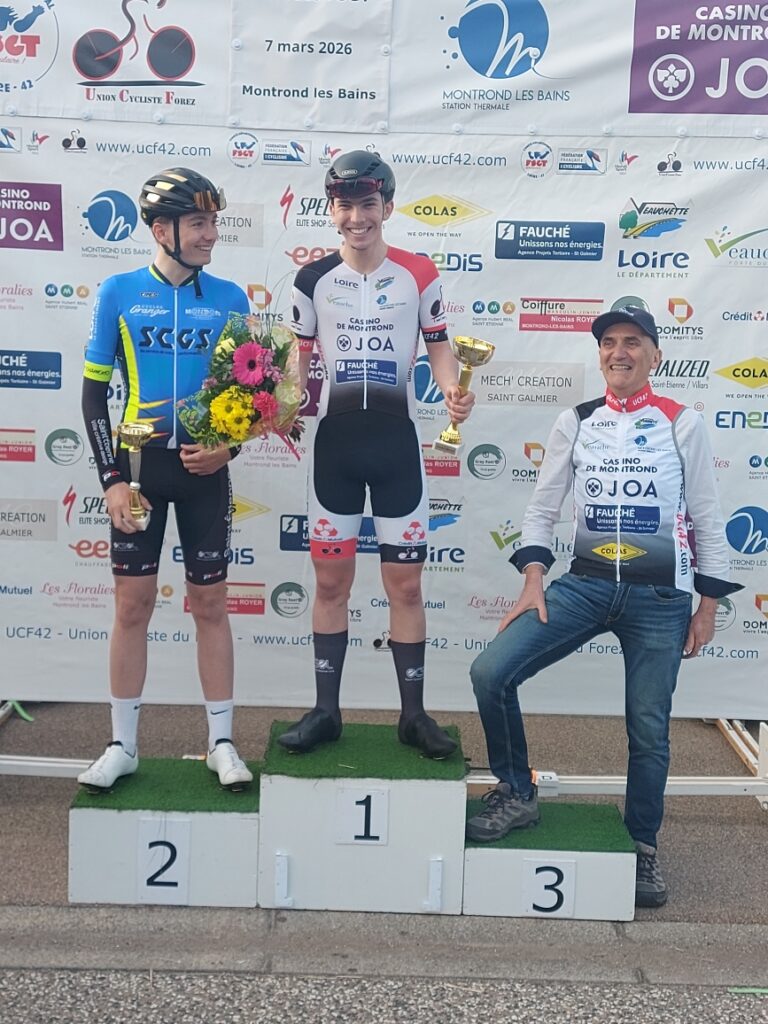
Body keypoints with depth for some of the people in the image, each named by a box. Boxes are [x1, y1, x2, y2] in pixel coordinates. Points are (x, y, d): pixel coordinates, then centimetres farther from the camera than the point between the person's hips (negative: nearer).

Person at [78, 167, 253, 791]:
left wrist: (228, 447, -10)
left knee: (210, 604, 6)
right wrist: (111, 478, -6)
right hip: (140, 464, 0)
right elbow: (94, 389, 2)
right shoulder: (119, 292, 0)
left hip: (204, 469, 1)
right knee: (133, 606, 5)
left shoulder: (230, 298, 2)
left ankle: (222, 743, 18)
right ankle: (123, 746, 19)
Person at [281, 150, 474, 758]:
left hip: (396, 440, -1)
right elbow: (302, 355, 10)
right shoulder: (313, 279, 3)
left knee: (406, 583, 3)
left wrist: (452, 390, -13)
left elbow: (438, 344, 7)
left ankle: (414, 714, 17)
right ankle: (326, 711, 20)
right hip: (335, 439, 2)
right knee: (331, 580, 7)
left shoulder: (419, 274, 0)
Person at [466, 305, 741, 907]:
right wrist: (533, 582, -4)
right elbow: (543, 507, 8)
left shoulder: (682, 424, 0)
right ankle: (518, 795, 9)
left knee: (648, 728, 5)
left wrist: (708, 607, 1)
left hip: (661, 597, -2)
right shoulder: (576, 423, 6)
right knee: (490, 673, -13)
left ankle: (643, 846, 30)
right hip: (585, 584, 2)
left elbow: (707, 519, 3)